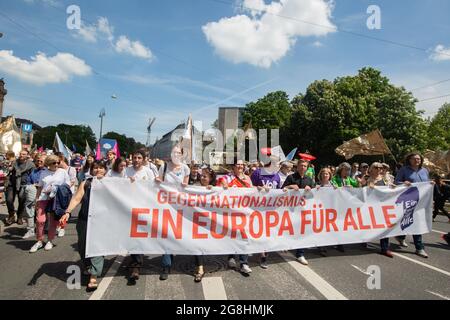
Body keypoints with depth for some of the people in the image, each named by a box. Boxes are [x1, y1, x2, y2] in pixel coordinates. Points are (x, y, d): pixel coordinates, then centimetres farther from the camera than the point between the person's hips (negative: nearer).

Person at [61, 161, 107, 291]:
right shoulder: (85, 183, 8)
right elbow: (76, 199, -2)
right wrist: (68, 212, -16)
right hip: (85, 220, 3)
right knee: (83, 246, 13)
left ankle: (93, 277, -3)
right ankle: (88, 267, 39)